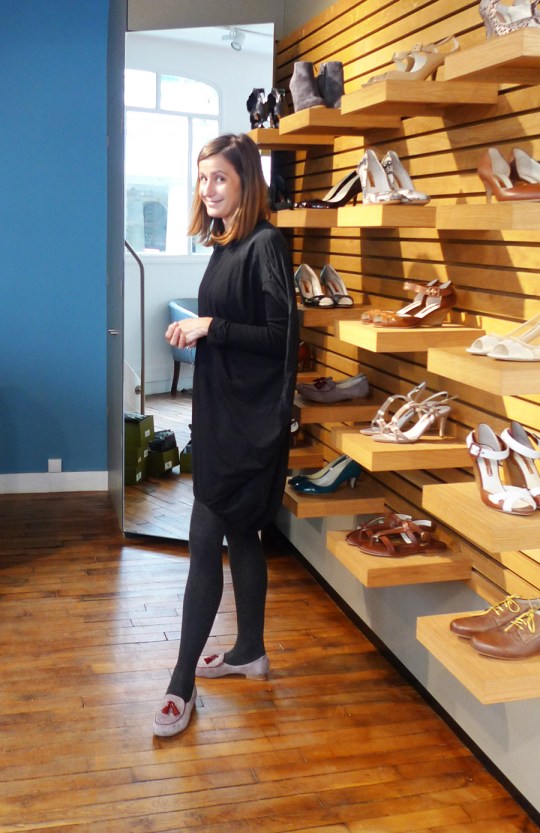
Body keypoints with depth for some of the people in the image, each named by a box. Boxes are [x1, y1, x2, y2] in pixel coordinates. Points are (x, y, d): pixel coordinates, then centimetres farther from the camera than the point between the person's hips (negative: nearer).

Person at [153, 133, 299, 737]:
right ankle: (250, 651, 32)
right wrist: (193, 331, 7)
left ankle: (182, 685, 4)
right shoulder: (225, 244, 12)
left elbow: (281, 336, -18)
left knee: (205, 540, -6)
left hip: (250, 419, -9)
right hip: (221, 411, 9)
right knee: (239, 533, 17)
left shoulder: (265, 245, -14)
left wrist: (211, 328, -18)